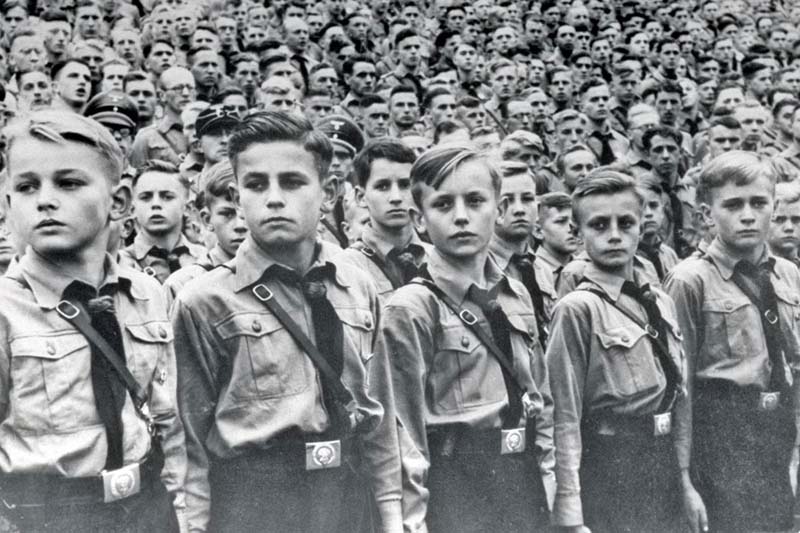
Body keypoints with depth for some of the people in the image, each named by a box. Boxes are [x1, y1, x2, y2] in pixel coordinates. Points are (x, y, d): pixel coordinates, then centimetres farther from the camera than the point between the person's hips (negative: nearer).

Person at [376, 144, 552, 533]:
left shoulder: (517, 297, 6)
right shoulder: (409, 310, -13)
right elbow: (403, 436, -13)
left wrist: (548, 472, 8)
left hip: (525, 486, 6)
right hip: (453, 493, -6)